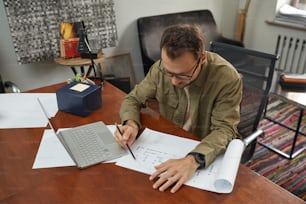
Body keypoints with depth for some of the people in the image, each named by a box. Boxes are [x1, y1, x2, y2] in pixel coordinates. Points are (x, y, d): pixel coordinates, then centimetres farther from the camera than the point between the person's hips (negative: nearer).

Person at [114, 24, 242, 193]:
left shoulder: (227, 78, -24)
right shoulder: (161, 68, -14)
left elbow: (224, 129, -24)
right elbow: (133, 99, -3)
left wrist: (194, 160, -42)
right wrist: (131, 124, -24)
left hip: (207, 155, -2)